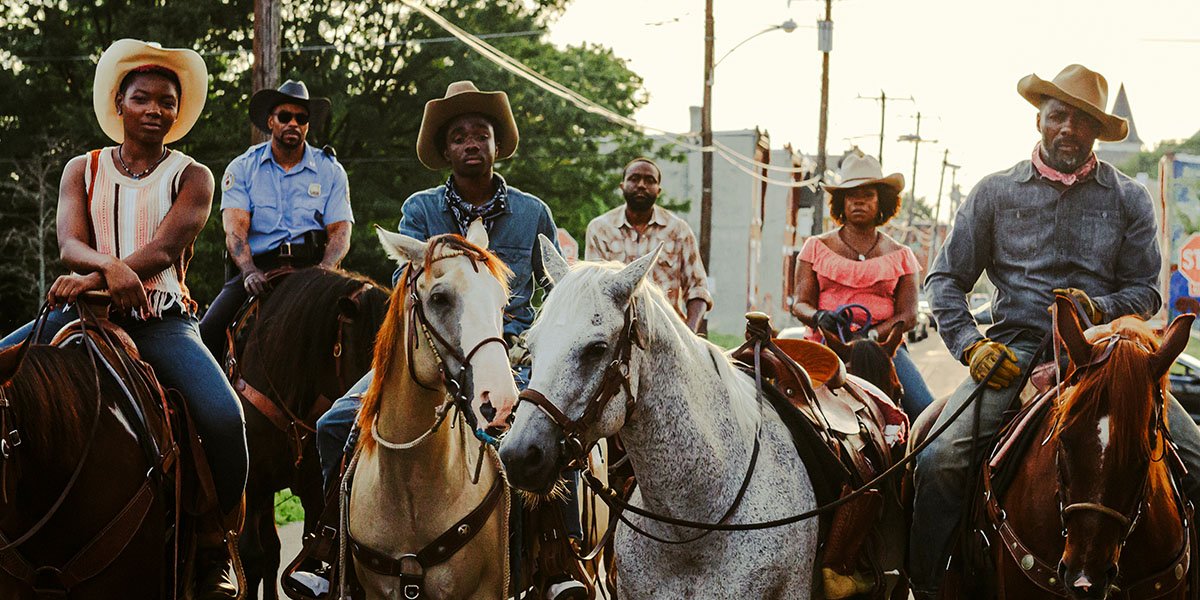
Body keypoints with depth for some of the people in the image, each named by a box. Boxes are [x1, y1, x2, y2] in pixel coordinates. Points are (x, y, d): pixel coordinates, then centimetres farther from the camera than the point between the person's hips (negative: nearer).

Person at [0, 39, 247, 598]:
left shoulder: (192, 178, 7)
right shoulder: (83, 170, 13)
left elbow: (164, 249, -10)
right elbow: (70, 245, -3)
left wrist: (92, 277, -27)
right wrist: (111, 267, -28)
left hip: (162, 317, -2)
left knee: (224, 418, -27)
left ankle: (212, 551, -7)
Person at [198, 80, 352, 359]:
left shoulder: (331, 171, 12)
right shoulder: (242, 168, 9)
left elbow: (340, 232, 4)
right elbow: (235, 228, -4)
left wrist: (323, 272, -18)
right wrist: (250, 272, -24)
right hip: (258, 266, 0)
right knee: (208, 333, -22)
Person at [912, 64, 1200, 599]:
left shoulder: (1128, 199, 12)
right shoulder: (995, 192, 10)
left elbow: (1145, 290, 12)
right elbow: (946, 278, 11)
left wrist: (1100, 308, -11)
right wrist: (971, 345, -5)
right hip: (1016, 349, -1)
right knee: (942, 459, -25)